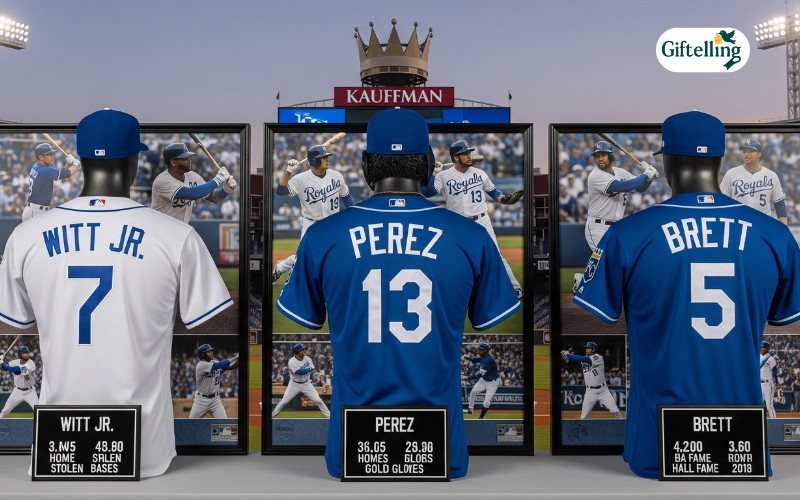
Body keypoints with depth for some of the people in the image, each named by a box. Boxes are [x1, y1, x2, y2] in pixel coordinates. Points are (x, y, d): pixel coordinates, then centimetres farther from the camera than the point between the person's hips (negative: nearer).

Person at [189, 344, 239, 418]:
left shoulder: (214, 362, 3)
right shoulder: (201, 365, -19)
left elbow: (230, 366, -4)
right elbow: (220, 365, -28)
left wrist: (237, 361, -23)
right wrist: (236, 357, -25)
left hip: (215, 399, 5)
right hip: (201, 399, -5)